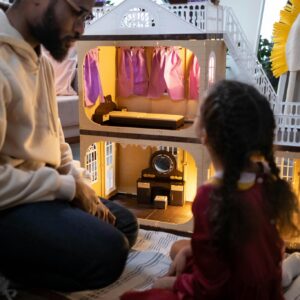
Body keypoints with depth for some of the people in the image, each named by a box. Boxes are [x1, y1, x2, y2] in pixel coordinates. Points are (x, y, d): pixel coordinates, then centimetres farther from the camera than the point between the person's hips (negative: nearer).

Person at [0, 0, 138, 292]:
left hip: (44, 189, 10)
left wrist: (83, 187, 3)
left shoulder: (40, 61, 10)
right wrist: (69, 187, -14)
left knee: (124, 223, 13)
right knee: (108, 250, -22)